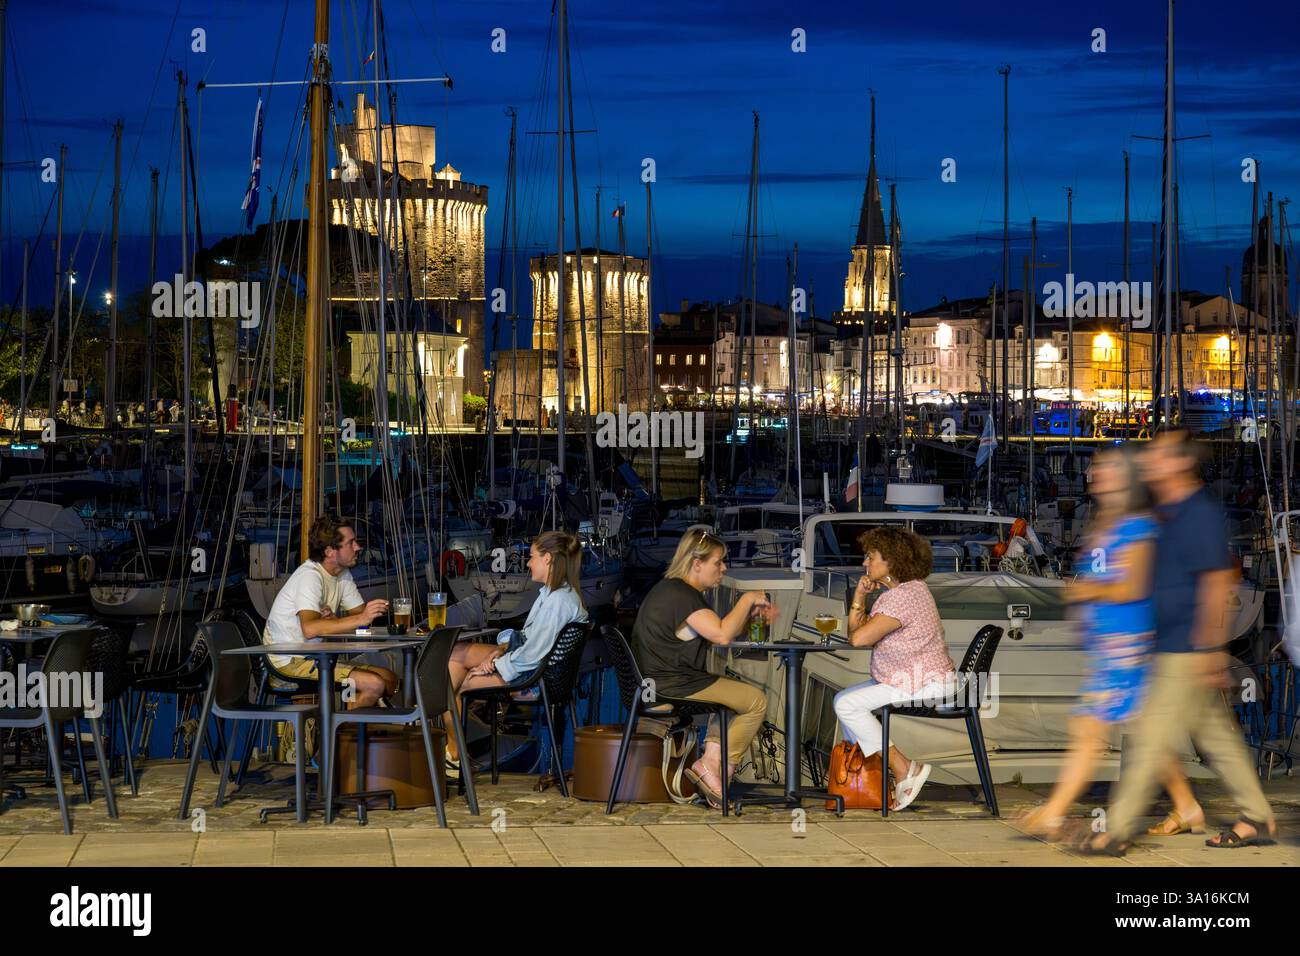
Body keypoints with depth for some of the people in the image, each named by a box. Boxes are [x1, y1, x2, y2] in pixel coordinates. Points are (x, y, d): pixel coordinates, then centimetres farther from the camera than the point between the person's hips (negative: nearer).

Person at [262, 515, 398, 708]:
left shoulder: (343, 575, 10)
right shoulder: (310, 576, -20)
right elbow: (309, 629, -35)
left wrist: (333, 619, -16)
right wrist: (359, 619, -39)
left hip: (315, 656, 9)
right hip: (289, 661, -9)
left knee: (390, 679, 3)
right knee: (374, 685, -19)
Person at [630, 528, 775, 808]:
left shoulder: (674, 590, 18)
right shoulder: (680, 594, -16)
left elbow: (720, 631, 20)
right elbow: (722, 635, -25)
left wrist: (753, 613, 6)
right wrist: (747, 599, -12)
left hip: (660, 684, 11)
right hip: (672, 687, -11)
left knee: (733, 689, 29)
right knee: (756, 701, -5)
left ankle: (711, 762, 12)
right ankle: (713, 772, -3)